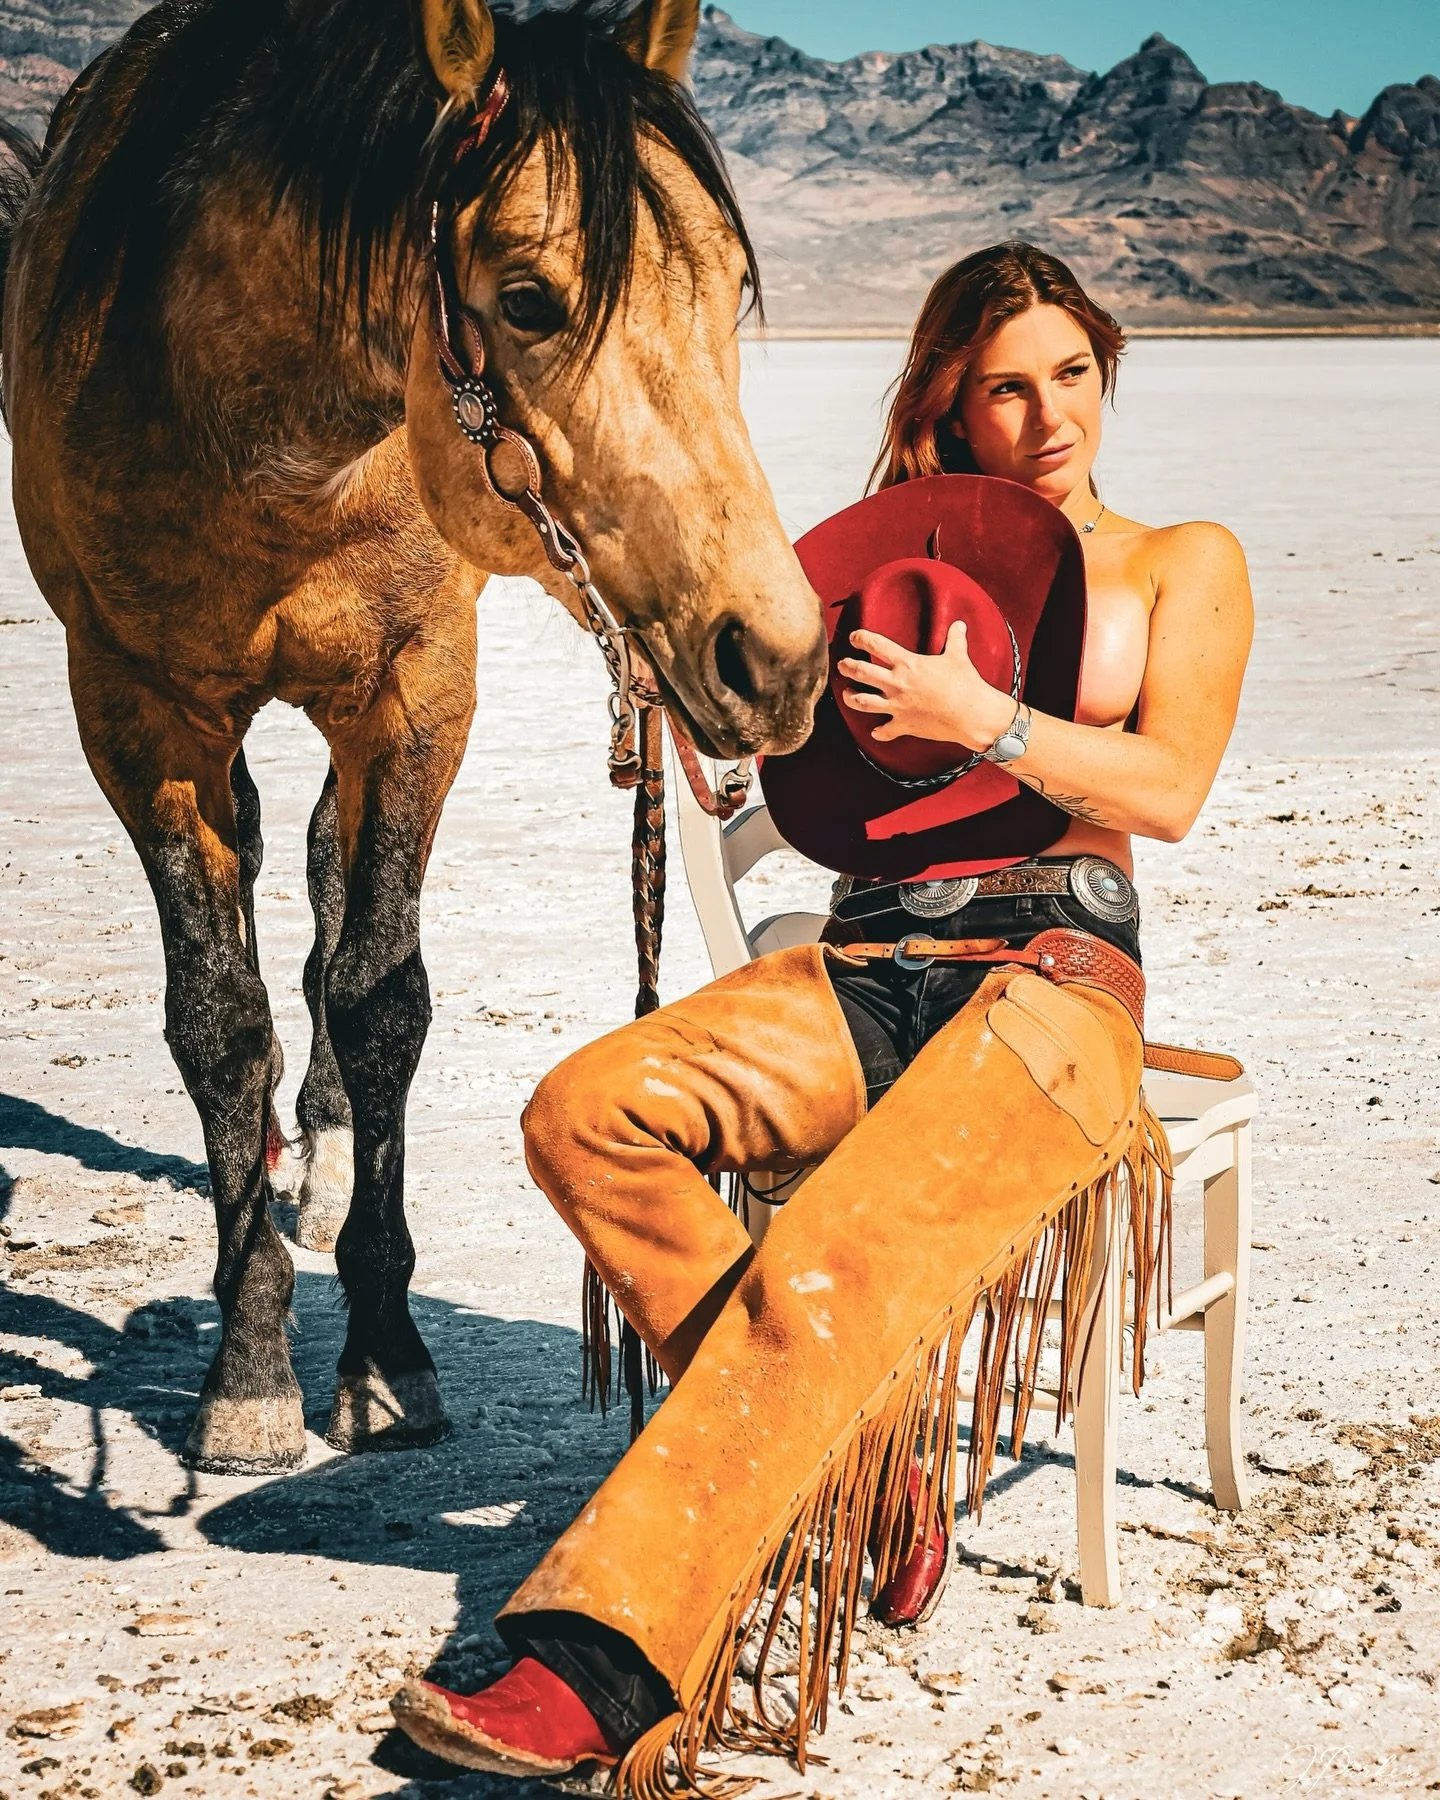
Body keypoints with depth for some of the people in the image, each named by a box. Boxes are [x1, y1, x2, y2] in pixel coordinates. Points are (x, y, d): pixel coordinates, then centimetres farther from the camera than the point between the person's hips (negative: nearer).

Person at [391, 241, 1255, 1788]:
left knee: (828, 1278, -31)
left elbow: (1169, 791, -1)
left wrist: (978, 718, -13)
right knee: (586, 1111, -24)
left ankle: (601, 1665, -36)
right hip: (866, 964, 5)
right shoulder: (904, 552, 24)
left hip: (1054, 969, -5)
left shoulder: (1183, 563, 15)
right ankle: (858, 1465, -18)